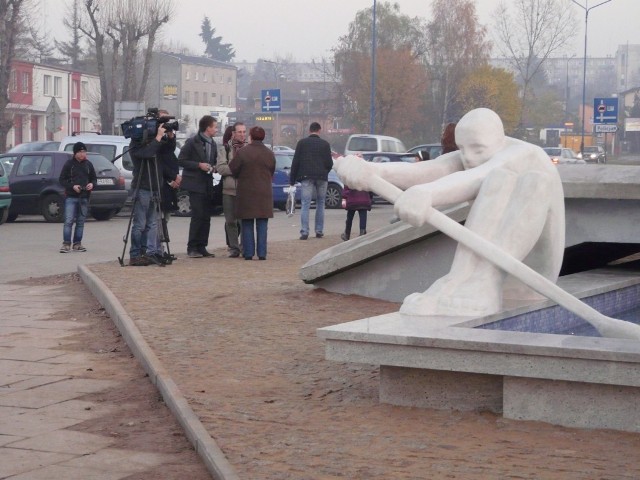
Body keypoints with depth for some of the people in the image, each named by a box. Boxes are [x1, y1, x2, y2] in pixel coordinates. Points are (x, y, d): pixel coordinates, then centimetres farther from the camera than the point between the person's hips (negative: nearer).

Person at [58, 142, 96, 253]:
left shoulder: (88, 164, 10)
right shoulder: (69, 164, -1)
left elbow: (94, 179, 18)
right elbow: (62, 180, 0)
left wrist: (92, 184, -4)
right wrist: (72, 186, -15)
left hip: (84, 198, 4)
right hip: (71, 197, -4)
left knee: (81, 222, 6)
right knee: (69, 221, -10)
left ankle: (77, 244, 13)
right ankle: (66, 244, -8)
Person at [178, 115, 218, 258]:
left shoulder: (212, 144, 14)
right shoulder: (192, 142, -8)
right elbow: (181, 160, -9)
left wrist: (213, 167, 3)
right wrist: (199, 165, -17)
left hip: (208, 185, 7)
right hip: (195, 184, -7)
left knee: (206, 218, 5)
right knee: (197, 216, -11)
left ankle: (202, 247, 10)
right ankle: (192, 248, -6)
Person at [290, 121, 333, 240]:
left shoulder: (302, 143, 2)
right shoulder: (325, 144, 3)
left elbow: (295, 162, 0)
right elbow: (329, 163, 2)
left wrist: (292, 180, 5)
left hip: (306, 177, -1)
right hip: (322, 177, 1)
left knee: (305, 204, -4)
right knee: (320, 204, 12)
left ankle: (304, 232, -14)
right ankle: (319, 231, 12)